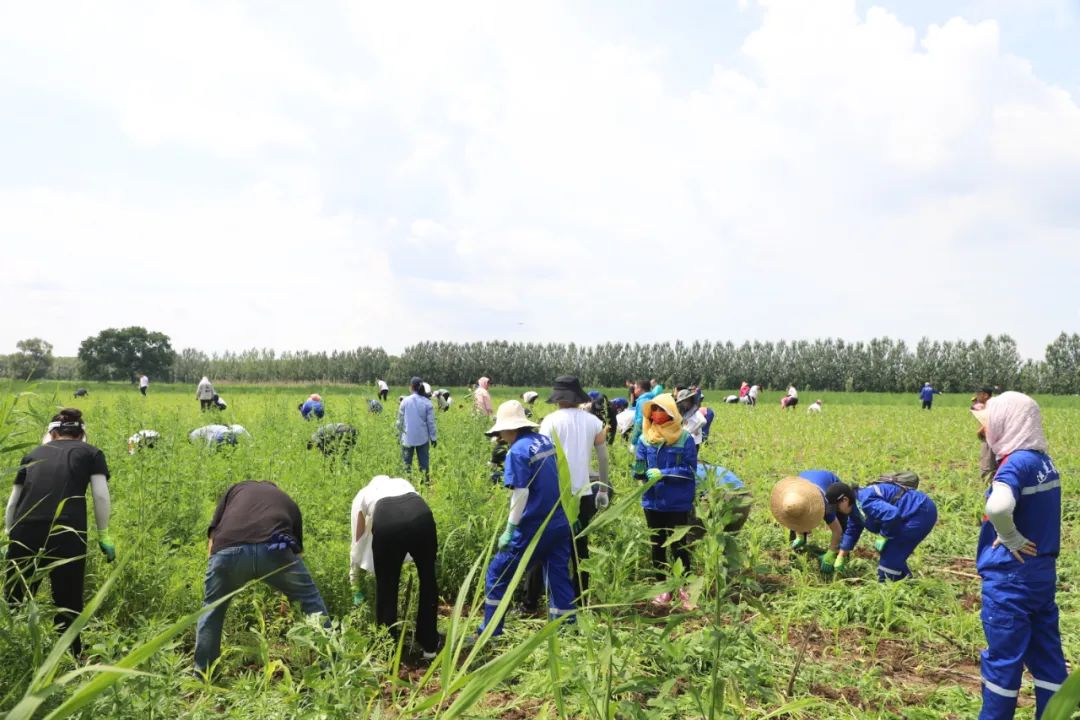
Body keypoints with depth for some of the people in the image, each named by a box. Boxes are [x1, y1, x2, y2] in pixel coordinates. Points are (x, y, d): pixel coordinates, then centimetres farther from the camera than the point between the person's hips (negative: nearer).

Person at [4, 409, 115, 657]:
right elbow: (101, 496, 5)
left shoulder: (33, 454, 26)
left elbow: (12, 503, 23)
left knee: (14, 604, 14)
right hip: (67, 534, -2)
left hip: (24, 534, 2)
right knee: (67, 606, 7)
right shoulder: (91, 453, 17)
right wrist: (104, 536, 10)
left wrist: (9, 538, 30)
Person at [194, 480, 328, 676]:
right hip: (274, 549, 0)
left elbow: (212, 539, 23)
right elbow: (297, 550, 38)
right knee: (310, 600, 21)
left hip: (228, 549, 0)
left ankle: (202, 676, 34)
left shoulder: (237, 488, 35)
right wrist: (289, 596, 48)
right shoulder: (288, 502, 36)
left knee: (211, 610, 26)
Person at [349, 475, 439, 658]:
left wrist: (355, 586, 51)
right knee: (428, 580, 23)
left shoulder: (363, 494, 36)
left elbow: (357, 545, 40)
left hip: (386, 521, -2)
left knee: (386, 589, 18)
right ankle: (429, 646, 35)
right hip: (421, 515, 2)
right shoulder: (402, 483, 42)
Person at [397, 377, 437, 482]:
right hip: (423, 438, 1)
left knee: (407, 462, 10)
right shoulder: (427, 402, -5)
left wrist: (400, 431, 16)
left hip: (408, 438, -1)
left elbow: (400, 420, 0)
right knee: (423, 462, 10)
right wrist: (433, 437, 6)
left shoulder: (405, 401, -7)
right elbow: (431, 422, -3)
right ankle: (426, 480, 12)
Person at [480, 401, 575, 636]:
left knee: (497, 574, 7)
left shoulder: (518, 451, -16)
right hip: (560, 524, 7)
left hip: (534, 528, -7)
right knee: (559, 577, 13)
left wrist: (509, 530, -17)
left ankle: (490, 633, 13)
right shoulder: (545, 440, 6)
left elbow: (521, 493, -21)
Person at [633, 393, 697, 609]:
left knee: (678, 545, 5)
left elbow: (691, 470, -12)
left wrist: (663, 474, -20)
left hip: (678, 503, -4)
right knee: (657, 546, 13)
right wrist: (639, 471, -20)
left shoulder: (684, 439, -10)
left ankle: (684, 588, 21)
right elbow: (638, 471, 3)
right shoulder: (645, 438, 0)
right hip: (652, 502, 4)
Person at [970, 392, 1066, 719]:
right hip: (1041, 570, 8)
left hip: (1011, 575, -8)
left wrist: (1011, 539, -22)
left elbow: (997, 507, -39)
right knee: (1046, 653, 15)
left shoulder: (1017, 462, -21)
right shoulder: (1044, 461, 6)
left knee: (1003, 656, 5)